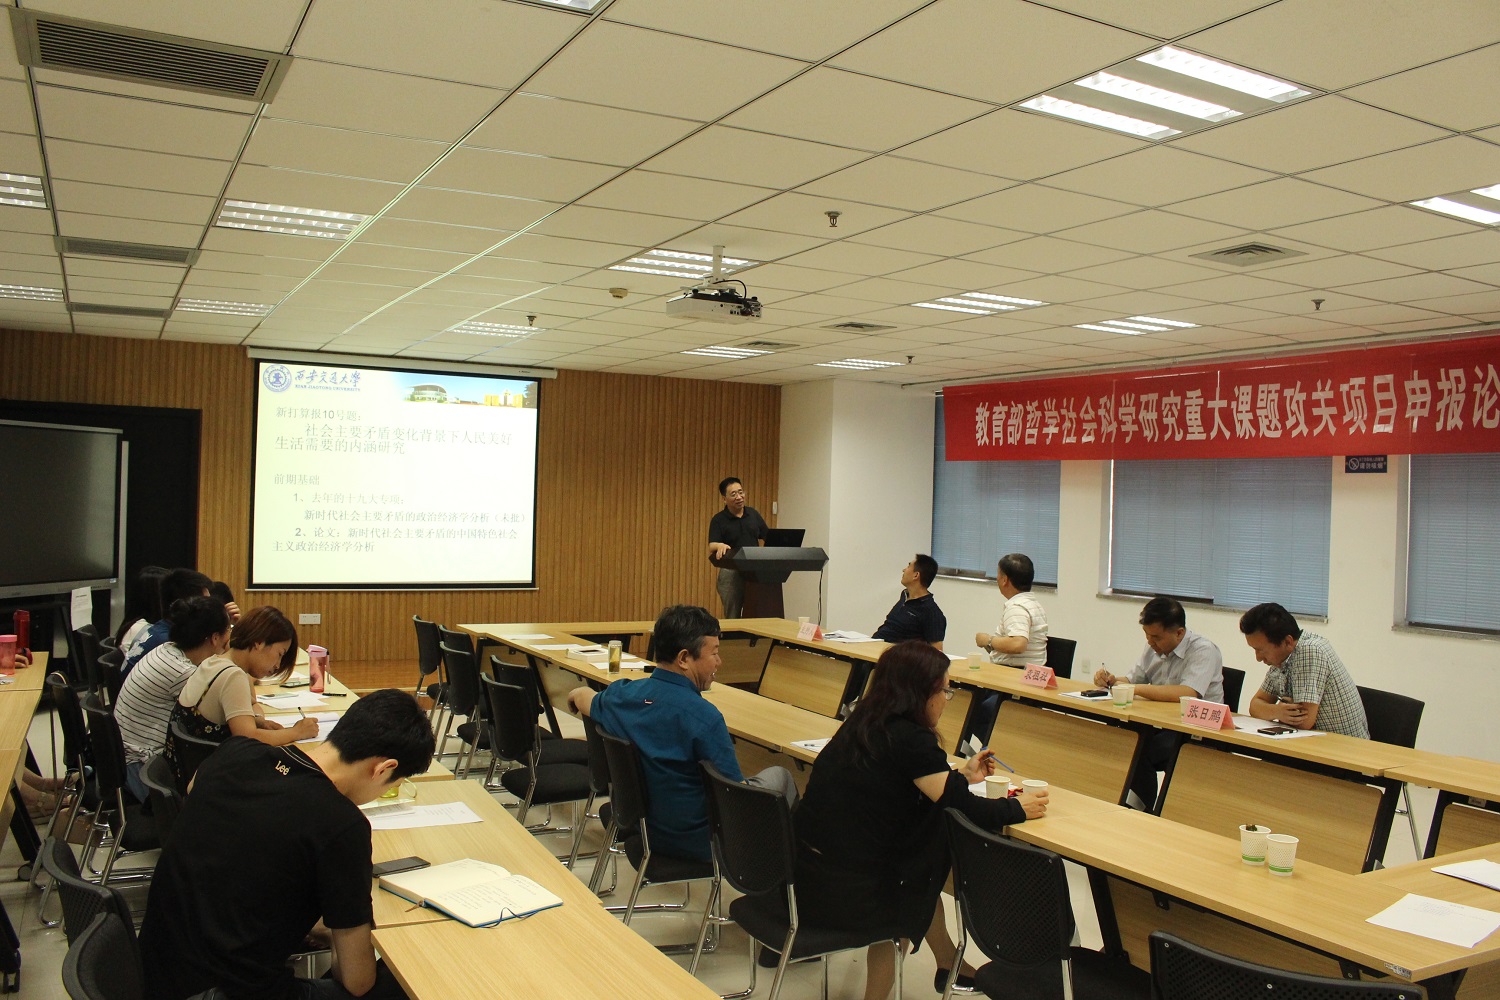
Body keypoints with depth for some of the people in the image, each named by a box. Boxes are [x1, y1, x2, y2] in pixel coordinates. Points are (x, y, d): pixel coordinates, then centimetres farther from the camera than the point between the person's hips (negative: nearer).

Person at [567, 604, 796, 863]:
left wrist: (579, 694, 39)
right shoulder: (704, 717, -31)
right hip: (697, 841, -7)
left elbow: (582, 697, 14)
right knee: (780, 776, 16)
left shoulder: (620, 695, -10)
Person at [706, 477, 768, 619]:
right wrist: (720, 546, -38)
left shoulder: (753, 514, 8)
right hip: (731, 574, -3)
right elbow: (711, 547, -15)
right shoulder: (719, 520, -4)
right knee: (732, 617, 4)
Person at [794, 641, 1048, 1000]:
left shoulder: (865, 721, 7)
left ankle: (949, 965, 41)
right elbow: (964, 810, -11)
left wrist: (961, 775, 30)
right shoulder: (909, 739, -17)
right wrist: (1018, 809, 6)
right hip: (841, 895, -7)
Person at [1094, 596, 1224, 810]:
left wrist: (1138, 689, -25)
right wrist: (1111, 680, -5)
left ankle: (1148, 811, -7)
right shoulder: (1154, 648, 9)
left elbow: (1187, 694, -29)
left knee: (1139, 750, -29)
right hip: (1160, 724, 7)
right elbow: (1132, 681, 19)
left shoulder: (1204, 650, -14)